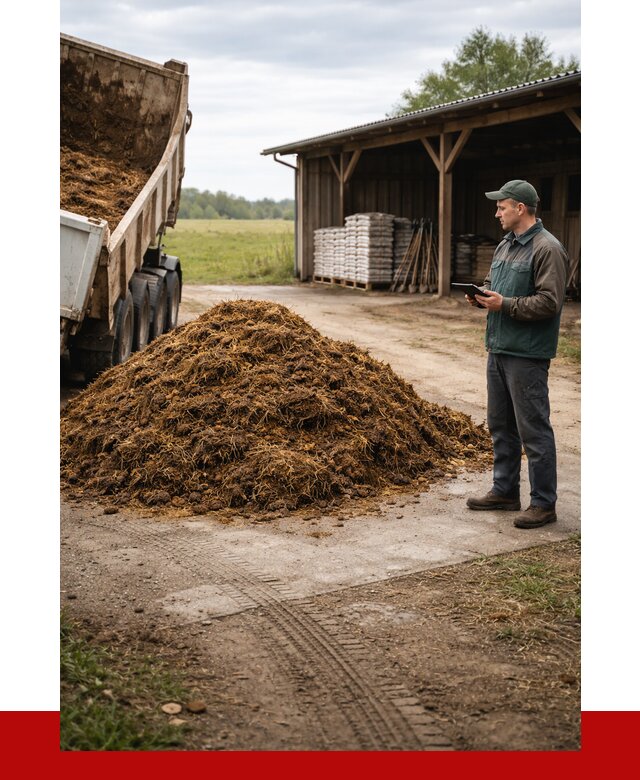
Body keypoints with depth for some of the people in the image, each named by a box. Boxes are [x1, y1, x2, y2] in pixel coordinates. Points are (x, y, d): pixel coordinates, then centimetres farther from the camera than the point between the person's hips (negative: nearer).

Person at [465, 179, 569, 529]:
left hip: (526, 355, -10)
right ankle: (504, 490, 30)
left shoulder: (547, 249, -15)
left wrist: (505, 304, -21)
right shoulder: (505, 246, 15)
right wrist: (482, 295, 5)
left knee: (533, 430, -3)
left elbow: (549, 302, -21)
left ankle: (544, 504, 5)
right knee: (501, 425, 17)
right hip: (498, 349, 10)